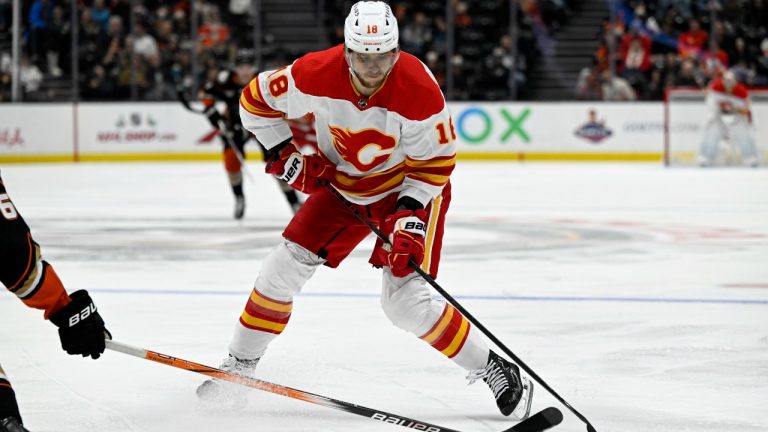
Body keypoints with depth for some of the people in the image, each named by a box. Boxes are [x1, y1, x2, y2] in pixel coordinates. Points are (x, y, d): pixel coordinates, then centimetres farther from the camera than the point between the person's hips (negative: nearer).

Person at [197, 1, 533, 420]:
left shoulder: (419, 89, -31)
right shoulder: (314, 74, -24)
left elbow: (435, 161, -18)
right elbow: (256, 99, -6)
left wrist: (409, 215, -27)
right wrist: (286, 154, -12)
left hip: (408, 188, -4)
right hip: (341, 184, 4)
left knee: (405, 299, -16)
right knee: (285, 266, -5)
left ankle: (492, 370, -3)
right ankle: (238, 364, 12)